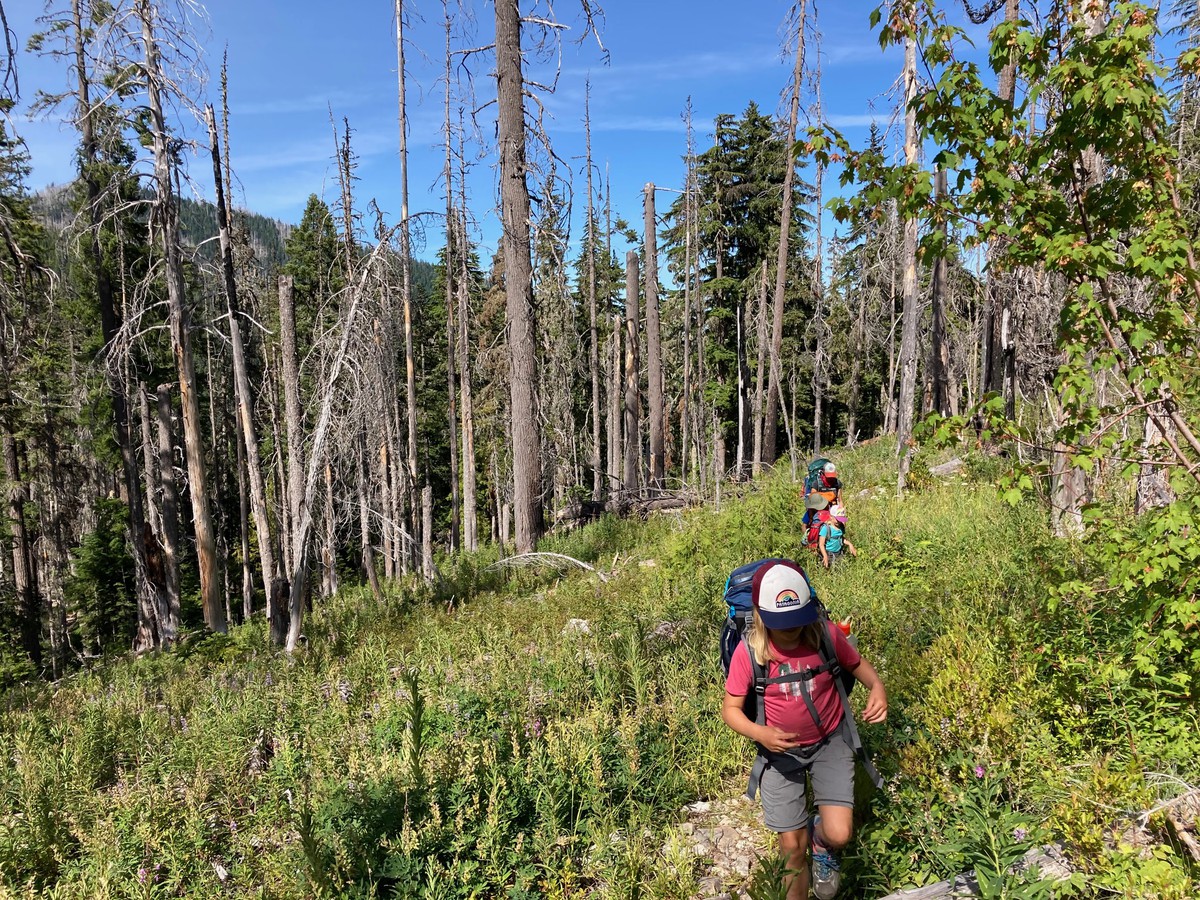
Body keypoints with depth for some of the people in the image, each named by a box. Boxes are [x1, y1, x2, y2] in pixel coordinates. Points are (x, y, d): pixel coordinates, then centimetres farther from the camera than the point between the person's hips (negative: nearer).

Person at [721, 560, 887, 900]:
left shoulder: (826, 633, -19)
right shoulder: (748, 652, -22)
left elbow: (857, 664, 2)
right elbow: (730, 709, -11)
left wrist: (877, 687, -20)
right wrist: (760, 734, -31)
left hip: (829, 742, 1)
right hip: (780, 750, -1)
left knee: (839, 834, -12)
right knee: (792, 845, 7)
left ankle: (821, 843, 26)